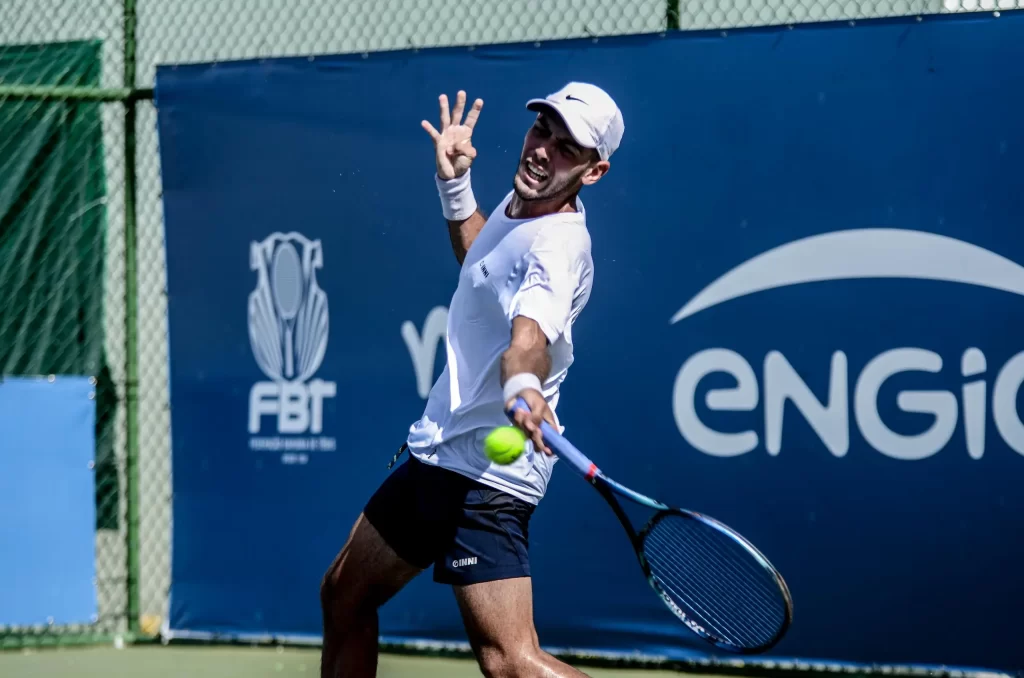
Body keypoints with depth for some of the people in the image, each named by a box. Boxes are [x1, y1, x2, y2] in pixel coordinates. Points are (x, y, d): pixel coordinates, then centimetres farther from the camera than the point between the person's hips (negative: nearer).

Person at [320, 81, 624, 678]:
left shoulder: (559, 243, -21)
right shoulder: (518, 204, 7)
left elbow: (529, 336, -42)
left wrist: (522, 387, -63)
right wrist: (455, 187, 19)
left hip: (487, 475, -10)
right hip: (436, 452, 10)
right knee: (344, 595, 23)